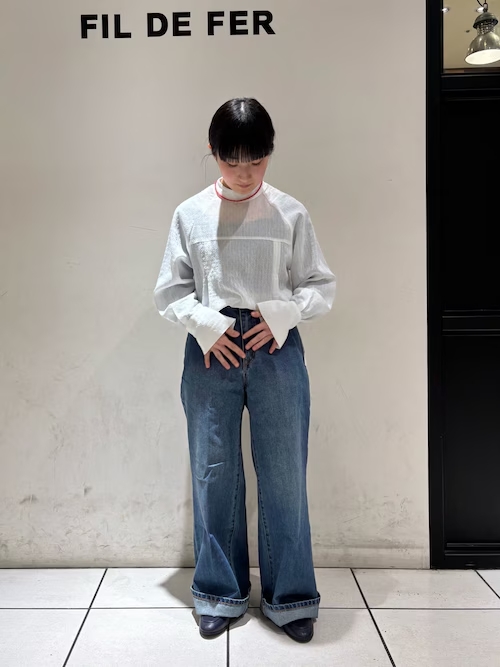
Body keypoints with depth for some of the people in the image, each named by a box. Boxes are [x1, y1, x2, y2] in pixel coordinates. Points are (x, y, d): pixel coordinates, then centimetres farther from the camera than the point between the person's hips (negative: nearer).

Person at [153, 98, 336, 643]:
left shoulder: (290, 214, 2)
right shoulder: (190, 214, 4)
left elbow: (322, 285, 6)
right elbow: (169, 290, 7)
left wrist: (283, 313, -11)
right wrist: (204, 325, -9)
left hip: (276, 349, 0)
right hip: (211, 351, 1)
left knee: (284, 475, 4)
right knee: (213, 475, 8)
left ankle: (290, 597, 22)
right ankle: (220, 593, 27)